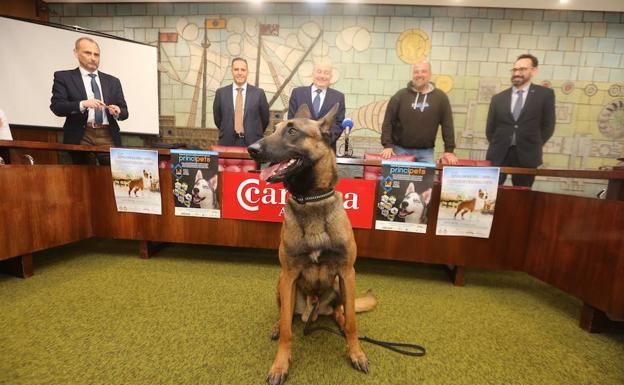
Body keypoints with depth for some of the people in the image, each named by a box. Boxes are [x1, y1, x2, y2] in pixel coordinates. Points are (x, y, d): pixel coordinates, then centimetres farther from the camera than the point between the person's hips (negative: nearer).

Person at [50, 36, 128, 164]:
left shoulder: (112, 81, 17)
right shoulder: (63, 77, 9)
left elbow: (124, 111, 12)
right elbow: (56, 106, -2)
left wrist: (117, 112, -11)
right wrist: (82, 104, -19)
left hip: (108, 136, 2)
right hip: (80, 137, -1)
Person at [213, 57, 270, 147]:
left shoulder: (259, 93, 1)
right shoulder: (221, 93, 5)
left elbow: (265, 119, 8)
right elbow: (217, 118, 13)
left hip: (253, 144, -1)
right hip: (227, 143, 1)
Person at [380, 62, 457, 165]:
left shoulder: (440, 97, 3)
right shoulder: (401, 95, 1)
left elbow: (447, 124, 3)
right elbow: (388, 122, -1)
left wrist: (449, 150, -3)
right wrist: (387, 145, -11)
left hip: (426, 152, 1)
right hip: (400, 149, -1)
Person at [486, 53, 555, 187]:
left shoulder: (545, 94, 6)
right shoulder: (498, 98, 10)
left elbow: (548, 125, 6)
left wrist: (533, 146, 3)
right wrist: (497, 147, 4)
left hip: (527, 156, -1)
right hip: (498, 155, 1)